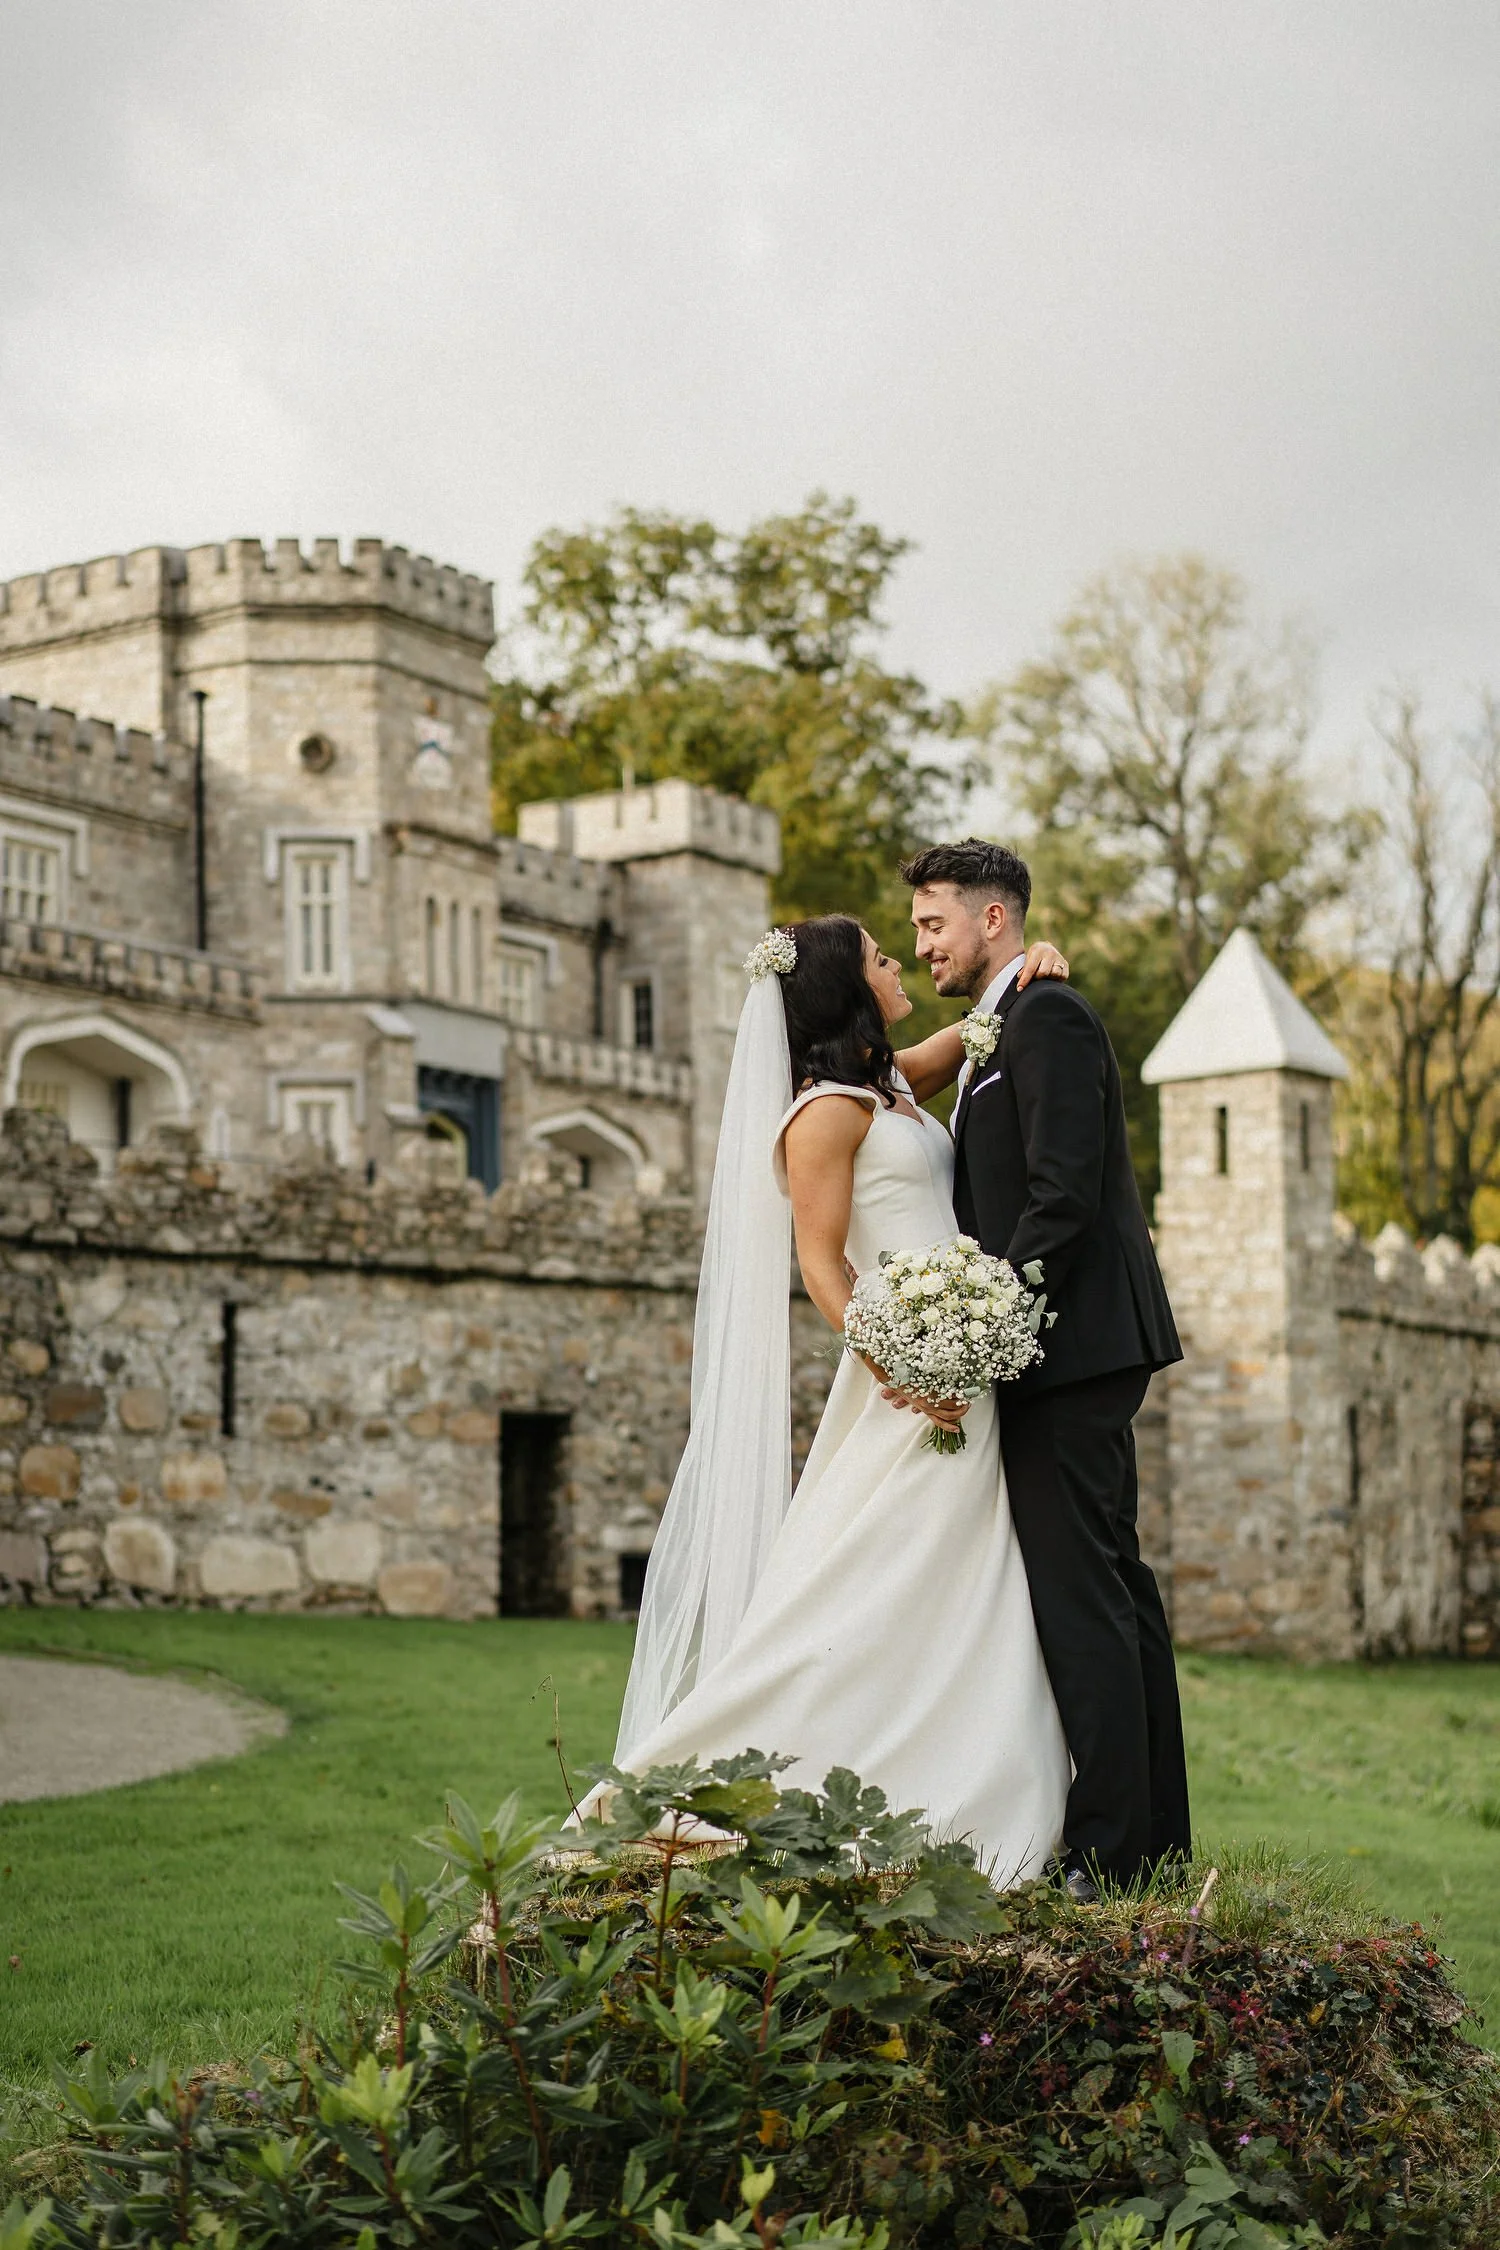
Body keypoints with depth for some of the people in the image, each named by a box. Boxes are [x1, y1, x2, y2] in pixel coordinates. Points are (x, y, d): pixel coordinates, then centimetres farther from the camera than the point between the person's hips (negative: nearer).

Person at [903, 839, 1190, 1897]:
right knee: (1113, 1583, 12)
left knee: (1076, 1589, -10)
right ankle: (1156, 1837, 19)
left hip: (1071, 1343, -11)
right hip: (1077, 1347, 11)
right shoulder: (1005, 1030, 21)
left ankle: (1106, 1850, -9)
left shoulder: (1047, 1015, -10)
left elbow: (1064, 1197, -20)